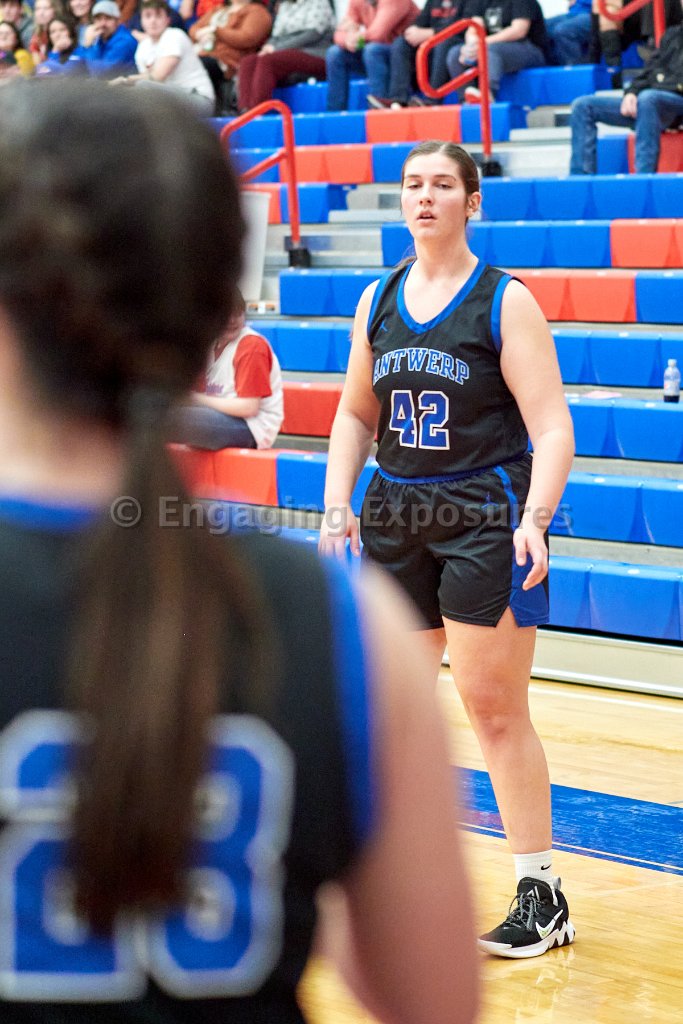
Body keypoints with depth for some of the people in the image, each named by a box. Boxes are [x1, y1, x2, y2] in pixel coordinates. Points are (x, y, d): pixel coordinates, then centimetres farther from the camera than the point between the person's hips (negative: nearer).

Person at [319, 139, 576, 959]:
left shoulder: (505, 302, -6)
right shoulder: (377, 300, 9)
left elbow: (552, 429, -11)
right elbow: (356, 414, 18)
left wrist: (534, 520, -24)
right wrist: (337, 507, 6)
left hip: (484, 519, -5)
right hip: (397, 518, 5)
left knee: (494, 708, -6)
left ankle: (542, 893, 2)